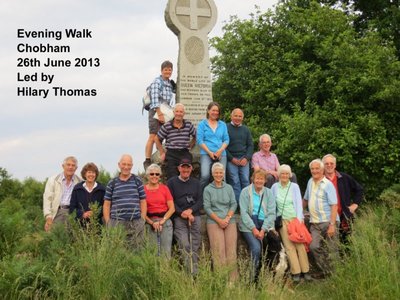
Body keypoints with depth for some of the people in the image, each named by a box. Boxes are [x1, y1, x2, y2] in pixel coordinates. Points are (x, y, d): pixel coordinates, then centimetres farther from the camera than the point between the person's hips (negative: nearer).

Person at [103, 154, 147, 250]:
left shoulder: (137, 181, 11)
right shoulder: (112, 183, 10)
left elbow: (143, 202, 10)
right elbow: (106, 204, 10)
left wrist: (142, 220, 1)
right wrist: (108, 223, 1)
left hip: (136, 224, 1)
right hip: (116, 223, 0)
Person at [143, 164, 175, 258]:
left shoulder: (164, 188, 6)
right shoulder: (143, 189, 2)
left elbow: (172, 208, 3)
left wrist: (162, 221, -6)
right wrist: (152, 223, -9)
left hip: (165, 221, 1)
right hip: (150, 223, -1)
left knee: (166, 251, -3)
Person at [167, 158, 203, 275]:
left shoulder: (196, 183, 19)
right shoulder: (172, 182, 10)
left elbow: (200, 201, 11)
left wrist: (190, 210, -7)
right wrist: (182, 213, -10)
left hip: (195, 216, 3)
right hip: (179, 218, -3)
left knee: (195, 246, -4)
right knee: (184, 245, -17)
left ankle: (196, 272, -4)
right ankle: (191, 273, -21)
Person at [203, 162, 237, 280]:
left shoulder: (229, 188, 17)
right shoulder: (208, 189, 9)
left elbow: (234, 204, 8)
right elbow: (207, 207, 1)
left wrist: (227, 218, -8)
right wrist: (219, 220, -9)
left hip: (229, 221, 2)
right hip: (214, 221, -2)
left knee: (231, 249, -11)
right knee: (218, 250, -14)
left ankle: (232, 278, -10)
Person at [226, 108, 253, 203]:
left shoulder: (245, 129, 14)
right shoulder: (226, 128, 0)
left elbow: (250, 145, 13)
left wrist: (247, 158, -3)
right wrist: (232, 158, -9)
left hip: (244, 159, 4)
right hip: (231, 160, -3)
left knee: (246, 181, 0)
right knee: (235, 182, -6)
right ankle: (238, 202, -1)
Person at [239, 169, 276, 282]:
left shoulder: (268, 193, 10)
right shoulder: (245, 192, 3)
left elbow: (272, 213, 3)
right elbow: (244, 212, -4)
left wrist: (263, 230, -10)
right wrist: (254, 229, -12)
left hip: (265, 225, 3)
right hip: (249, 225, -3)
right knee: (256, 248, -25)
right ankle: (252, 279, -10)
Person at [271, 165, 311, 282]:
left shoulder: (294, 186, 5)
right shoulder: (275, 187, 8)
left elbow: (299, 202, 0)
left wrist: (299, 218, -10)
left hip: (295, 218, -1)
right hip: (283, 220, 1)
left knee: (300, 244, -6)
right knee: (289, 246, -5)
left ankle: (305, 270, 0)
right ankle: (295, 272, -3)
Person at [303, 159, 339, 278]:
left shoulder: (328, 185, -9)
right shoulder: (310, 182, 11)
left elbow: (334, 206, -14)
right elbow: (306, 199, 25)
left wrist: (332, 225, -20)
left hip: (328, 222, -6)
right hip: (314, 223, 6)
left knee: (331, 250, -2)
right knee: (314, 247, -3)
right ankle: (325, 270, 10)